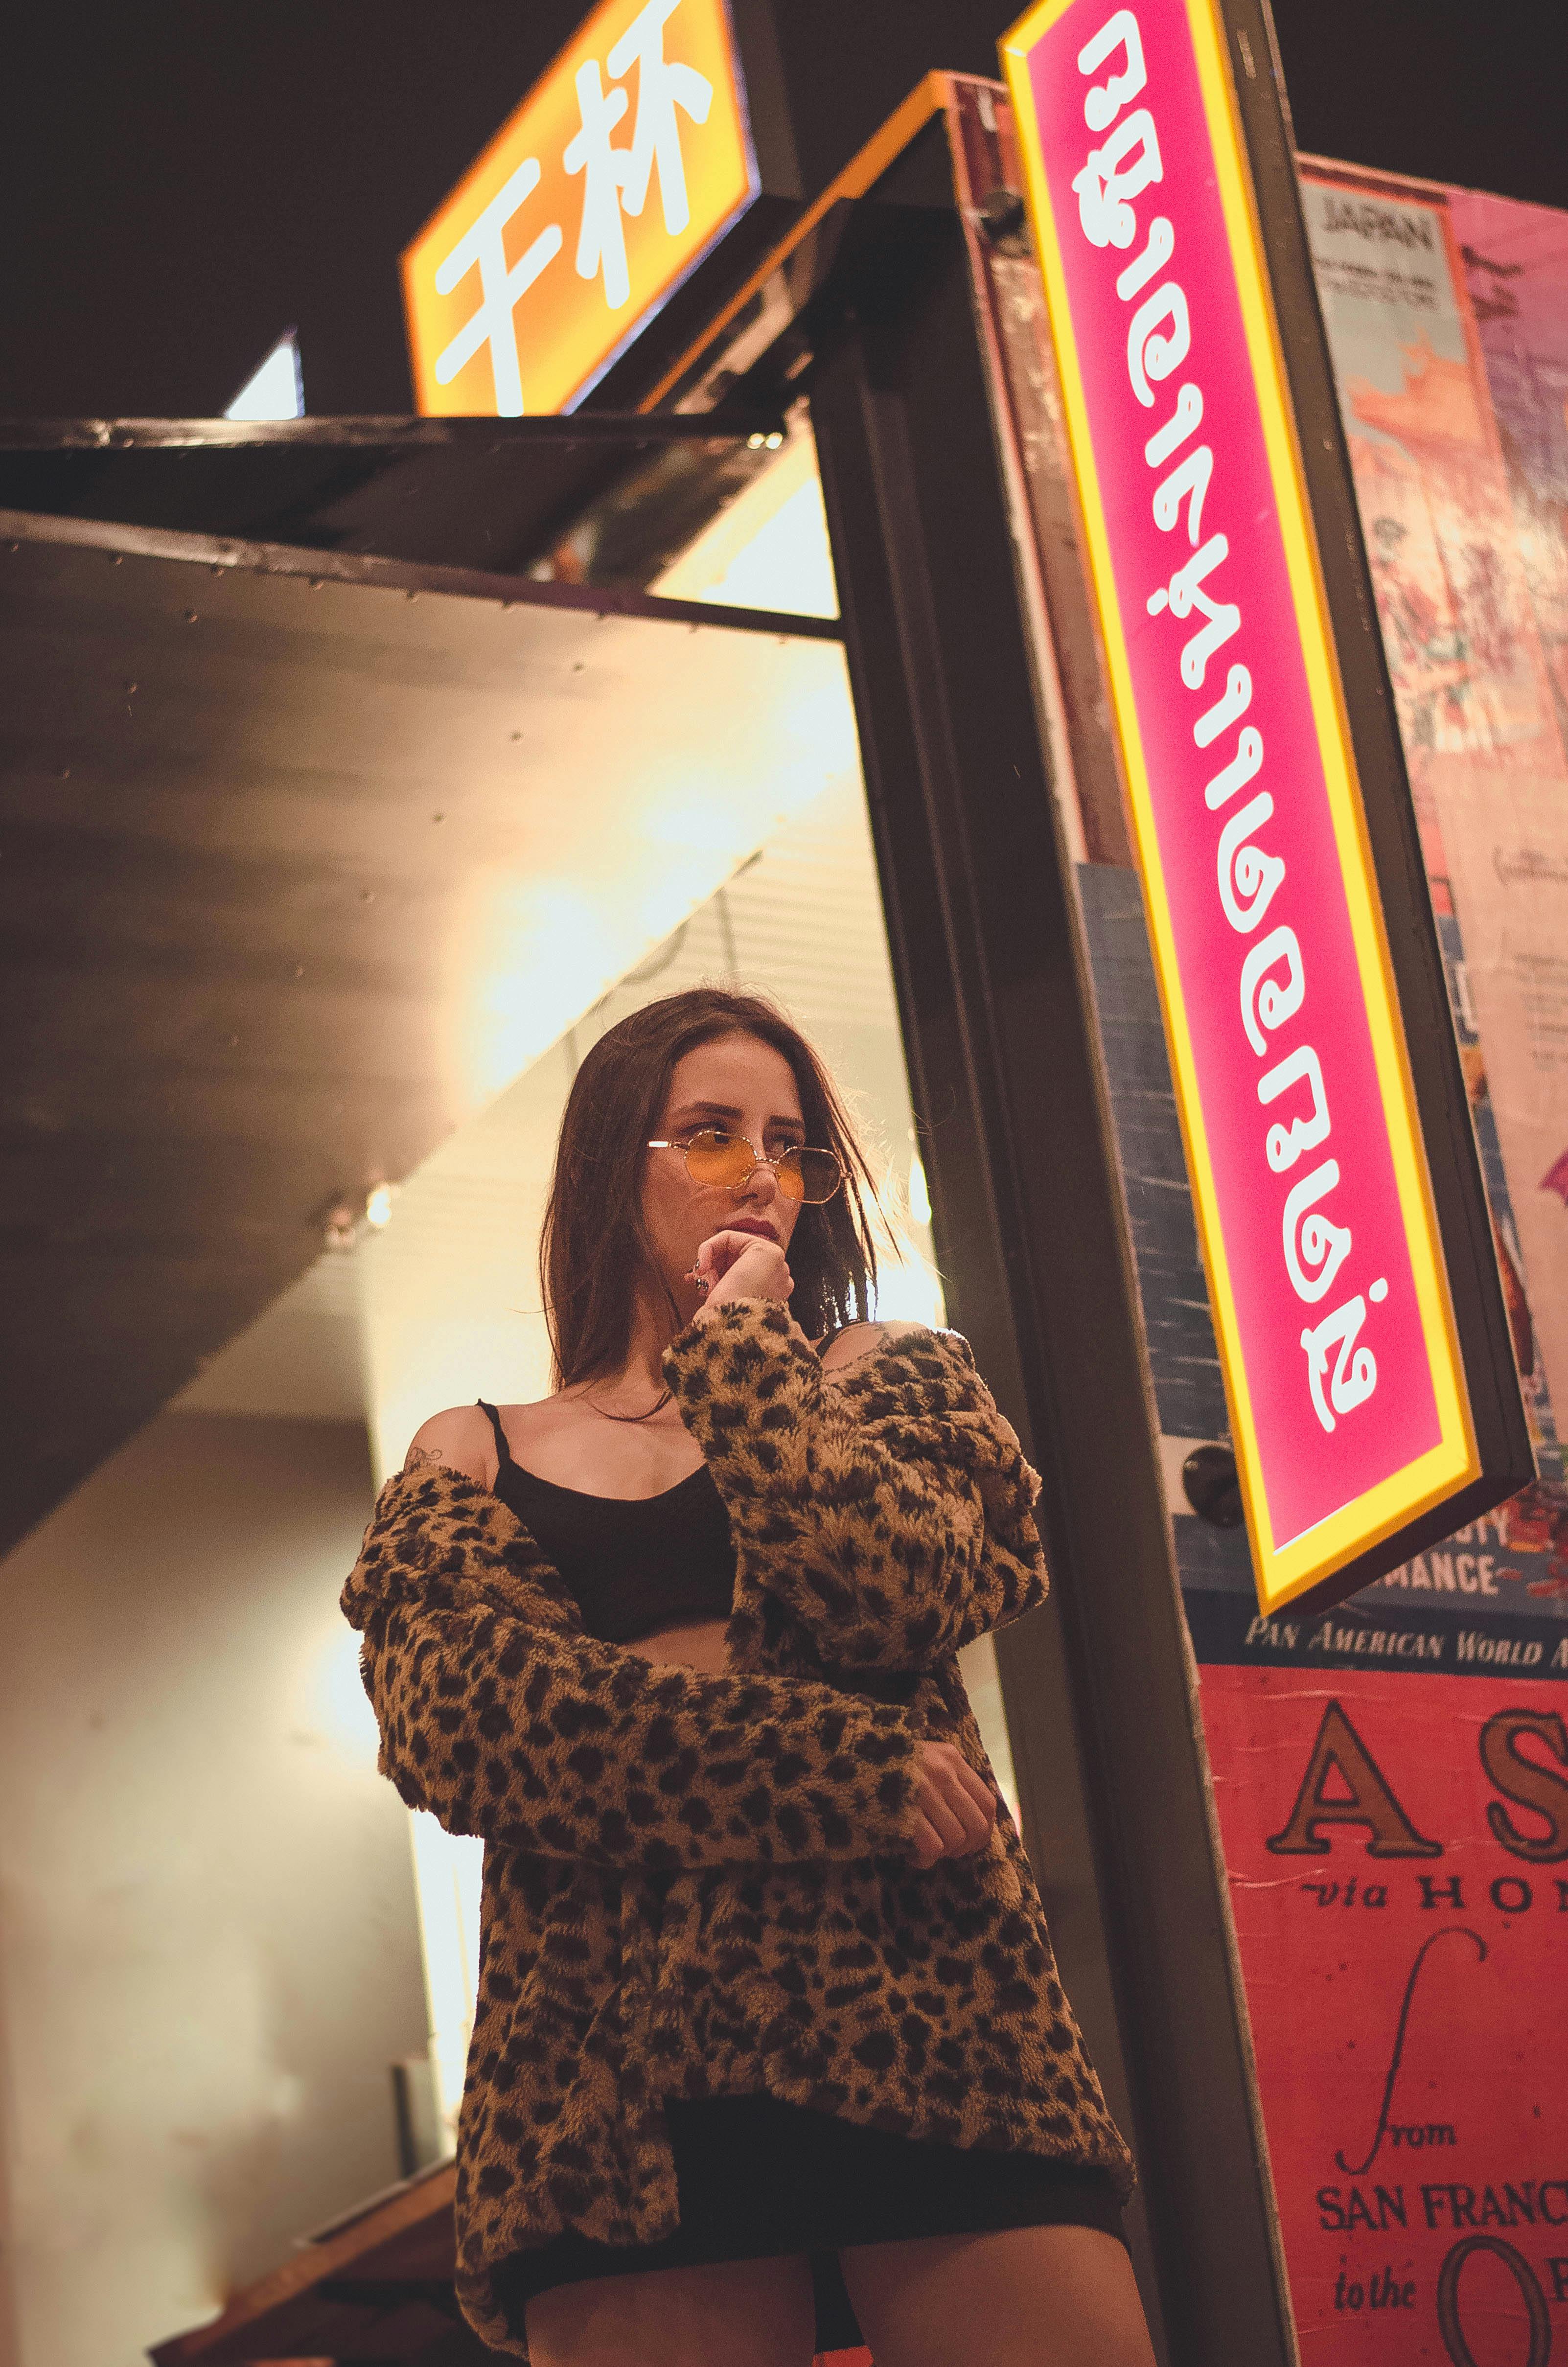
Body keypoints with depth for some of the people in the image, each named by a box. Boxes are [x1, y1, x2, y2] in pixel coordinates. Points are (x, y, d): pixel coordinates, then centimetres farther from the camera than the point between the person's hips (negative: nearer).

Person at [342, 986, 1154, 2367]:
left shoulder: (888, 1375, 20)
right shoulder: (471, 1459, 18)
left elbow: (889, 1599, -3)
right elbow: (456, 1720, -3)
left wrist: (740, 1345, 5)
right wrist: (845, 1768, -11)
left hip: (925, 2009, 0)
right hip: (613, 2066, 0)